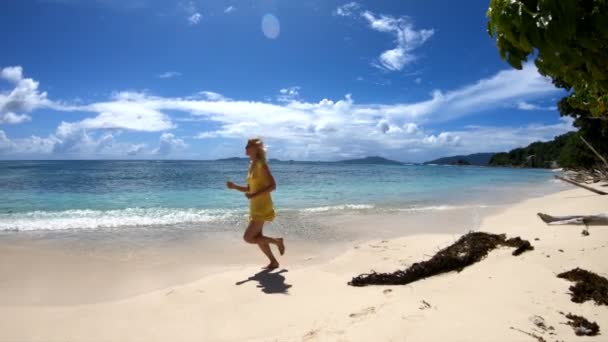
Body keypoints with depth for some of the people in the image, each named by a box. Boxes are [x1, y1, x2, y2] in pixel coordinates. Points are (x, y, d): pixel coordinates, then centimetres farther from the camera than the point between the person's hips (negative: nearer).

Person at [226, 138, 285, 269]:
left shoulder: (261, 165, -13)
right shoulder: (251, 165, 12)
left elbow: (272, 186, -18)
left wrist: (255, 195, -24)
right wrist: (234, 186, 2)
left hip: (262, 207, -9)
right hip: (254, 207, 9)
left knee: (248, 237, -8)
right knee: (257, 238, 13)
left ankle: (277, 241, 8)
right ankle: (273, 262, 26)